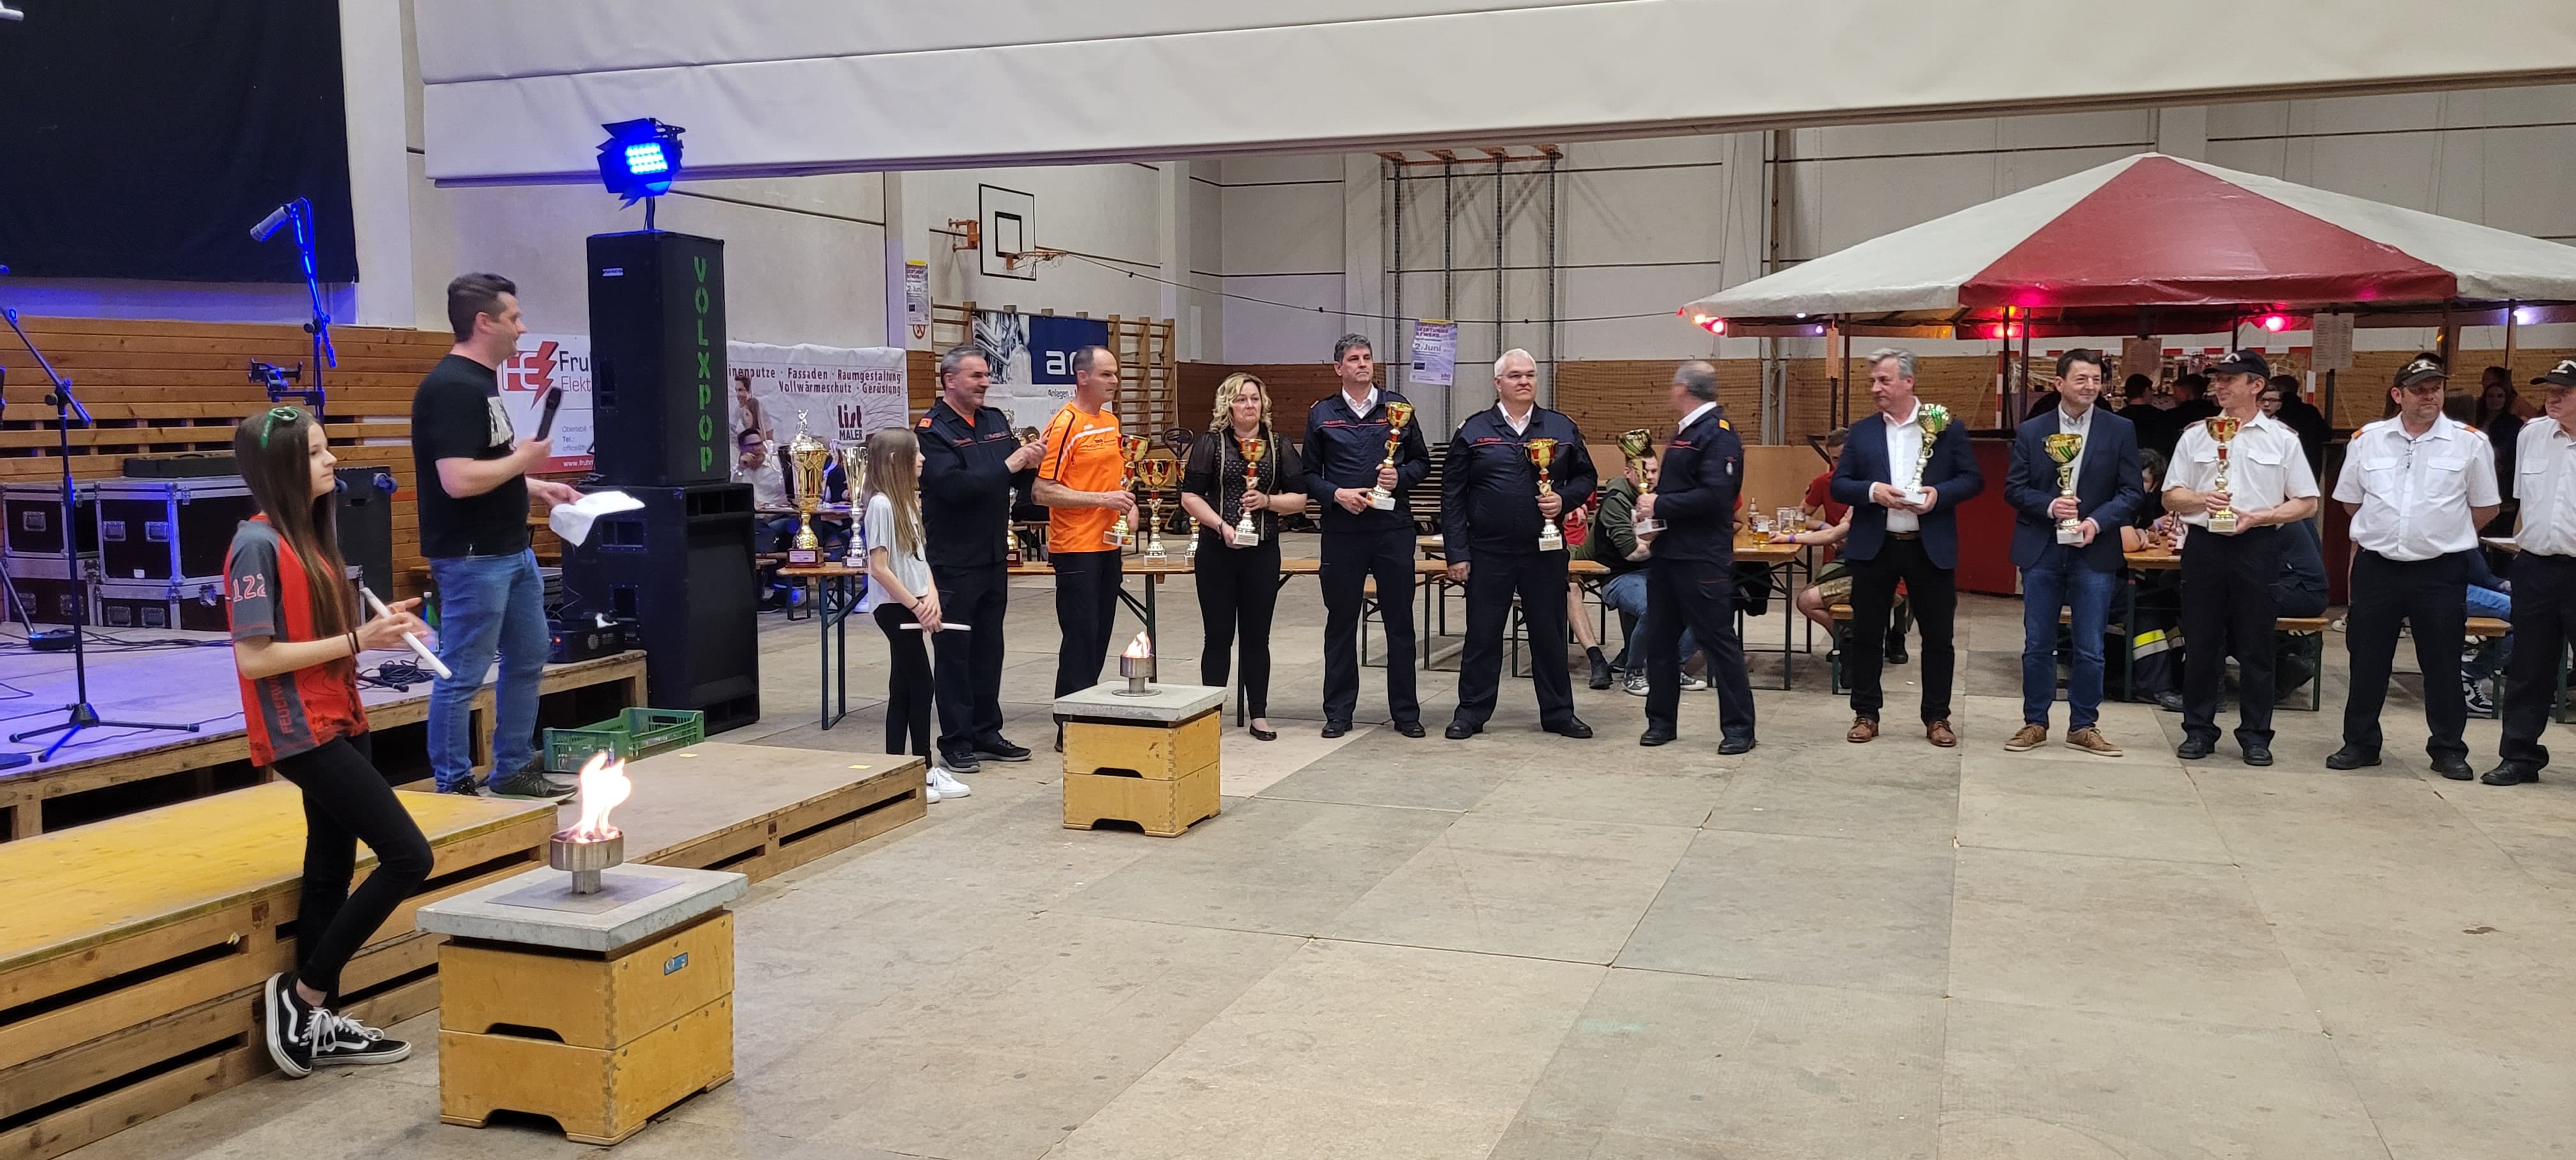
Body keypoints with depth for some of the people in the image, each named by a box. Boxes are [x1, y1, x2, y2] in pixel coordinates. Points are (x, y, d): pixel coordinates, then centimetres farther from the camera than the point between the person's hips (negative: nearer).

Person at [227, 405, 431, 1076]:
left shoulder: (312, 535, 11)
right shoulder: (258, 545, -15)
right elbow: (255, 657, -19)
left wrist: (377, 625, 1)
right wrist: (355, 641, -18)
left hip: (339, 725, 9)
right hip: (302, 734, -9)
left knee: (332, 870, 13)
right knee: (408, 856, -10)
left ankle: (320, 1023, 23)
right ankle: (300, 992, 4)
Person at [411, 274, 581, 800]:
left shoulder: (480, 381, 13)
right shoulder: (452, 388, -19)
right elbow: (458, 480, -28)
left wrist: (539, 487, 14)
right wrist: (522, 459, -15)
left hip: (512, 550, 11)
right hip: (472, 558, -11)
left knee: (528, 657, 17)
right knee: (462, 676, -1)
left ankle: (513, 769, 28)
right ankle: (453, 788, 8)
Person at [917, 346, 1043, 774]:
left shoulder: (996, 421, 11)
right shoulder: (932, 430, -10)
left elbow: (1022, 482, 13)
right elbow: (952, 485, -25)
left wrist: (1030, 463, -8)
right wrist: (1007, 467, -23)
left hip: (994, 556, 7)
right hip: (953, 560, -7)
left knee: (989, 649, 13)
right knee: (954, 652, 0)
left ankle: (986, 733, 23)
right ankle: (955, 743, 7)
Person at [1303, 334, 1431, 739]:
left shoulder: (1397, 406, 7)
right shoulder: (1321, 414, 7)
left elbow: (1422, 462, 11)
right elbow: (1309, 475, 7)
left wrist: (1400, 477, -9)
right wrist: (1337, 494, -9)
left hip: (1394, 527, 0)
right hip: (1342, 530, 0)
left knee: (1400, 621, 5)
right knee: (1341, 621, 6)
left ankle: (1405, 710, 14)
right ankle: (1338, 710, 15)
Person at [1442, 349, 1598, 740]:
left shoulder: (1563, 429, 7)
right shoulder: (1473, 431, 1)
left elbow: (1585, 477, 13)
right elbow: (1452, 495, 0)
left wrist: (1564, 500, -10)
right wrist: (1456, 553, -5)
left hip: (1545, 552, 2)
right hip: (1488, 553, -1)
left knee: (1550, 634, 9)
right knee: (1482, 635, 6)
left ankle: (1558, 713, 20)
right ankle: (1471, 712, 17)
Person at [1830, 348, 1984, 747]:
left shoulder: (1946, 428, 1)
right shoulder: (1861, 432, 7)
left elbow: (1973, 479, 1)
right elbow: (1839, 485, 4)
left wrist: (1939, 494, -17)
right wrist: (1872, 491, -15)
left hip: (1931, 547, -1)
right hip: (1874, 547, 2)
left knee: (1938, 637, 6)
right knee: (1865, 635, 6)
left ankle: (1937, 717, 18)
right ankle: (1865, 714, 17)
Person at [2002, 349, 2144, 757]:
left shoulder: (2120, 430, 1)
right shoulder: (2031, 431, 2)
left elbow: (2132, 491, -1)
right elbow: (2014, 489, 2)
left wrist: (2097, 521, -16)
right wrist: (2050, 505, -16)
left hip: (2094, 551, -1)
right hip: (2041, 551, 1)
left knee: (2090, 649, 4)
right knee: (2037, 645, 7)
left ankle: (2083, 727, 16)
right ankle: (2035, 724, 18)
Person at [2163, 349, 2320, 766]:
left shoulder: (2282, 439, 4)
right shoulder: (2195, 435, 8)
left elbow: (2307, 503, 4)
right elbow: (2170, 497, 10)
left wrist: (2258, 517, -11)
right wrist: (2201, 500, -11)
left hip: (2257, 547, -2)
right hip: (2204, 544, 2)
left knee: (2255, 646, 4)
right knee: (2200, 644, 5)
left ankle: (2255, 735, 12)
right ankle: (2198, 730, 14)